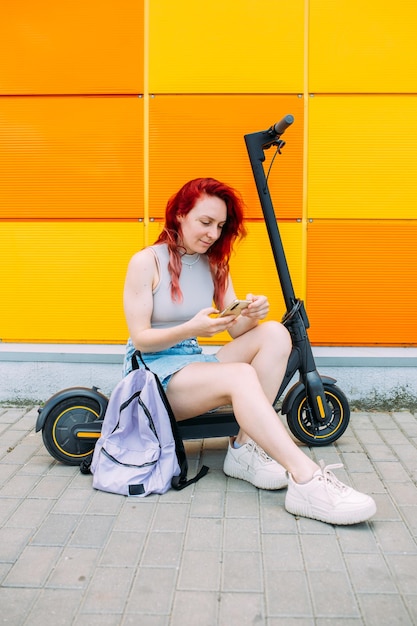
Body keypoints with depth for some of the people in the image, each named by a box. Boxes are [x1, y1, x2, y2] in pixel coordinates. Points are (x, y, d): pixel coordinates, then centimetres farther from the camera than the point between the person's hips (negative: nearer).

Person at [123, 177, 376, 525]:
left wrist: (251, 316, -23)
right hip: (153, 370, -6)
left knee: (275, 334, -17)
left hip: (194, 364, 6)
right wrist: (190, 329, -29)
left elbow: (236, 331, 1)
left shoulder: (215, 265, 9)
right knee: (241, 375, -33)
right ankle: (307, 481, -38)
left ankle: (246, 449, -23)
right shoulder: (146, 262, -8)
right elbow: (140, 339, -12)